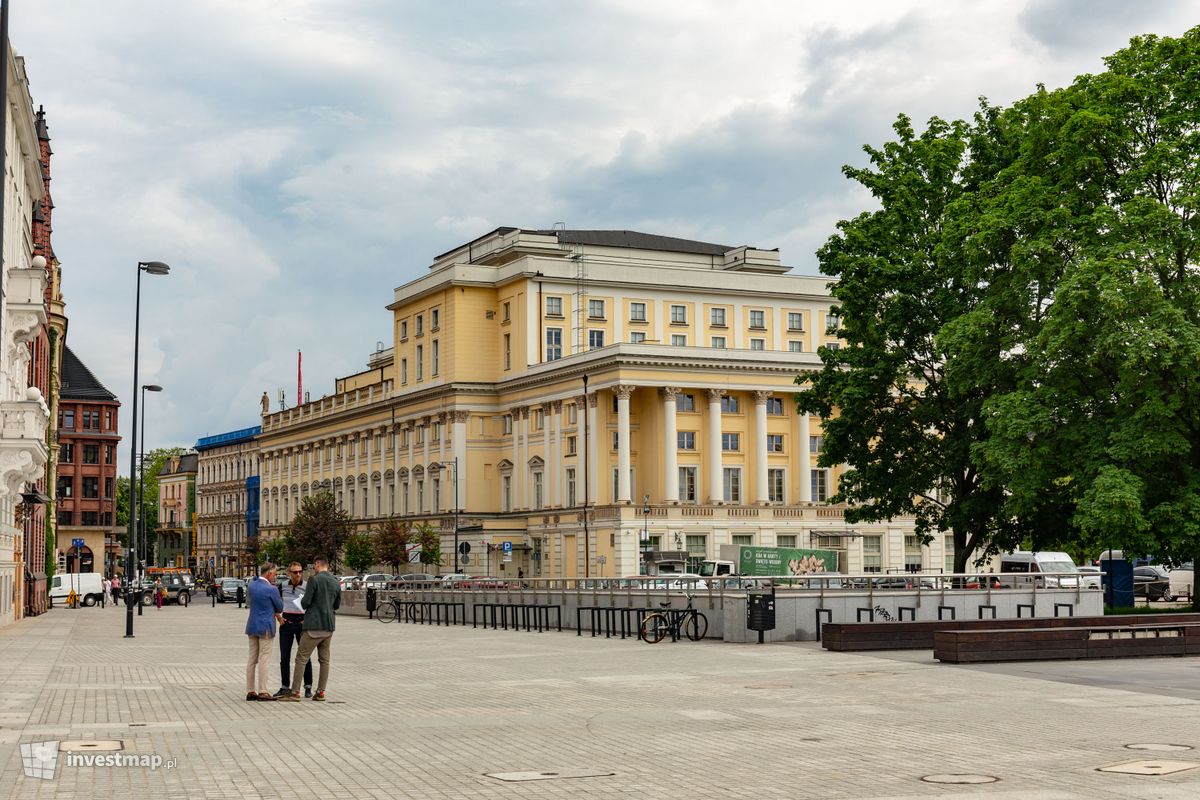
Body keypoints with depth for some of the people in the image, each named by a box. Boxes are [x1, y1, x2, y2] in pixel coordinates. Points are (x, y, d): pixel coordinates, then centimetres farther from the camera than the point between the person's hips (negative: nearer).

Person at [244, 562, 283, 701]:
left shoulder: (252, 585, 6)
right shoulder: (271, 589, -15)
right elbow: (280, 608, -4)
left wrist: (275, 613, 16)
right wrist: (276, 612, 20)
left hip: (252, 626, 7)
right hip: (265, 627, -7)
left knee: (252, 659, 9)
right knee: (264, 659, -4)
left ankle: (250, 691, 11)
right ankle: (262, 691, -5)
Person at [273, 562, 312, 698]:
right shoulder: (283, 587, 3)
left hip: (302, 622, -3)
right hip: (286, 623, 3)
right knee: (284, 657, 4)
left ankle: (308, 687, 8)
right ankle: (285, 687, 13)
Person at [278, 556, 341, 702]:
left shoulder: (314, 580, -11)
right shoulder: (336, 583, 8)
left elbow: (305, 603, -14)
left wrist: (303, 602, 8)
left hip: (314, 626, -6)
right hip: (329, 626, 6)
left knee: (301, 659, -1)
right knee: (324, 660, 11)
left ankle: (295, 692, -2)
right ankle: (321, 692, 10)